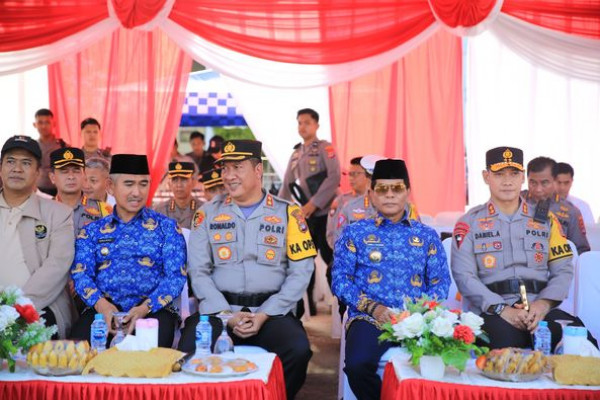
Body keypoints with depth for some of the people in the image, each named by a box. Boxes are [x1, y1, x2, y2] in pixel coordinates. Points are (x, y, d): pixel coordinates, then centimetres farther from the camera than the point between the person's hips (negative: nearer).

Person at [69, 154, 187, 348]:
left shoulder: (166, 227, 11)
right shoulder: (92, 231, 17)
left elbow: (176, 276, 1)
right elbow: (80, 273, 5)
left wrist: (145, 308, -16)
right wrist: (100, 304, -16)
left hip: (153, 309, -1)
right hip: (103, 309, 1)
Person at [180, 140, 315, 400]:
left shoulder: (288, 213, 6)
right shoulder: (208, 214, 10)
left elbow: (301, 272, 0)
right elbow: (199, 271, 4)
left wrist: (265, 314, -9)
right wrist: (226, 315, -9)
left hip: (270, 311, 0)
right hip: (219, 309, 1)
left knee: (298, 350, -29)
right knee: (190, 352, -28)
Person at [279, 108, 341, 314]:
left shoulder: (325, 148, -3)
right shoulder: (296, 153, 16)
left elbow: (334, 177, -16)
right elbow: (287, 184, 17)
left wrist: (314, 204, -20)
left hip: (324, 212, -6)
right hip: (305, 213, 6)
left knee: (329, 257, -5)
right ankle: (308, 304, 14)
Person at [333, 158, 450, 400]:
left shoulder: (427, 235, 17)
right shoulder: (355, 233, 11)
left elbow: (441, 282, 10)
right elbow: (340, 279, 3)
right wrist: (372, 307, -11)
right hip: (370, 318, -1)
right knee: (357, 365, -31)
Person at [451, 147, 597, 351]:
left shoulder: (546, 219, 16)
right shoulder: (469, 223, 8)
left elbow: (563, 270, 10)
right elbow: (464, 276, -2)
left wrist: (543, 304, -10)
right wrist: (502, 309, -14)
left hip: (539, 310, 3)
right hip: (493, 312, -3)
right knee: (506, 339, -37)